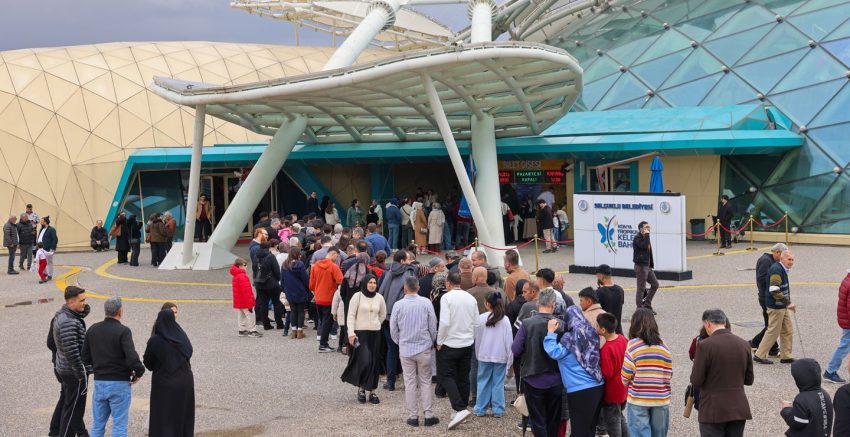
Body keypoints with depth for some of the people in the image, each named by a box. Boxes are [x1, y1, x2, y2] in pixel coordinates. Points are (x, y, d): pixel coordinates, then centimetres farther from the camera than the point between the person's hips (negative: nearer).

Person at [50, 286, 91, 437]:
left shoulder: (59, 316, 5)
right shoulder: (69, 322, -26)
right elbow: (72, 352, -28)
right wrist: (81, 374, -22)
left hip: (62, 368, 10)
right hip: (74, 371, -10)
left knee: (65, 401, 25)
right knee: (74, 407, 1)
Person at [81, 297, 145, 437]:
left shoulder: (93, 329, 4)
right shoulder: (123, 331, -14)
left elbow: (85, 358, 8)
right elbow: (132, 358, -23)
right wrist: (139, 372, -6)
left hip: (99, 383, 6)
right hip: (119, 384, -5)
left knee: (97, 425, 14)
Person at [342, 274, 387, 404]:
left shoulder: (379, 298, 5)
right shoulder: (357, 296, -7)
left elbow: (383, 315, 21)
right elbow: (351, 315, -7)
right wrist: (351, 333, -14)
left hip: (375, 333, 4)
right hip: (360, 333, -4)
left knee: (374, 363, 5)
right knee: (363, 361, -14)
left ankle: (372, 390, 14)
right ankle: (360, 388, 6)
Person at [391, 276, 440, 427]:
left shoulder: (399, 305, -7)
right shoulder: (426, 303, -8)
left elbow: (393, 328, 0)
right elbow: (433, 325, -2)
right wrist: (432, 341, 16)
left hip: (405, 348, 0)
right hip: (424, 347, 0)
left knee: (410, 383, 7)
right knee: (425, 382, 8)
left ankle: (413, 416, 10)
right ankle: (428, 415, 6)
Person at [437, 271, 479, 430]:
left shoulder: (446, 297, -14)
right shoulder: (471, 298, 3)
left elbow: (444, 322, -21)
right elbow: (476, 323, 7)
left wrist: (439, 342, -10)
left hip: (450, 344, -6)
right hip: (467, 344, 6)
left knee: (446, 376, -1)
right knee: (463, 377, 13)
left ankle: (460, 409, -15)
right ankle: (462, 409, 20)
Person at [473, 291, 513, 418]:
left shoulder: (481, 318, -7)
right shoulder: (505, 320, -7)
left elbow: (477, 337, 2)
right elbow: (509, 340, -4)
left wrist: (478, 354, 14)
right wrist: (509, 357, 4)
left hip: (484, 355, 0)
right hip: (501, 356, 0)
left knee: (483, 382, 10)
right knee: (498, 383, 6)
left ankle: (480, 409, 14)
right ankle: (498, 410, 9)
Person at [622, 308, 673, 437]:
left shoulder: (633, 345, -10)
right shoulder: (663, 347, 0)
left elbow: (626, 375, -9)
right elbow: (668, 376, 0)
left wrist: (627, 385, 12)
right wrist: (665, 391, 14)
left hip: (638, 400, -3)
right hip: (661, 400, 3)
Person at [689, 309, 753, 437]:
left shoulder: (705, 345, -14)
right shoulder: (743, 344, 2)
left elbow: (696, 381, -12)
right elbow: (749, 380, 9)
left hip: (713, 411, -5)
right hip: (738, 410, 5)